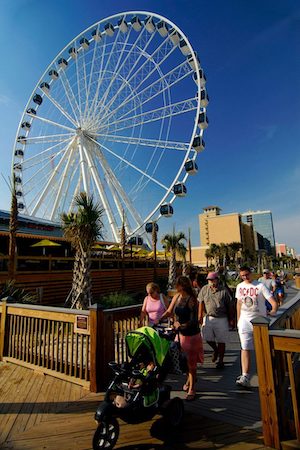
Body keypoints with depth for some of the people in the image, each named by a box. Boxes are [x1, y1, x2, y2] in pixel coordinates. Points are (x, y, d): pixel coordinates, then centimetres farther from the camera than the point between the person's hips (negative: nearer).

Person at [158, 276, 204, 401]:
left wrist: (181, 325, -26)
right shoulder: (177, 297, -2)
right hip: (180, 334, 6)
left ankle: (191, 389, 22)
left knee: (191, 362, 7)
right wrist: (158, 320, -2)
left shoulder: (191, 300, -21)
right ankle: (188, 381, 44)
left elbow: (193, 321, -21)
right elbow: (169, 312, 7)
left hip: (191, 335, -6)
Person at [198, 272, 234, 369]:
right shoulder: (204, 289, 2)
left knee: (221, 341, 6)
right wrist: (200, 316, 1)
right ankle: (215, 349, 29)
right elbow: (201, 303, 6)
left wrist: (231, 319, 3)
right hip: (208, 317, 2)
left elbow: (230, 305, 1)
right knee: (207, 337, -4)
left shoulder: (224, 290, -5)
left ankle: (220, 361, 25)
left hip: (221, 318, -2)